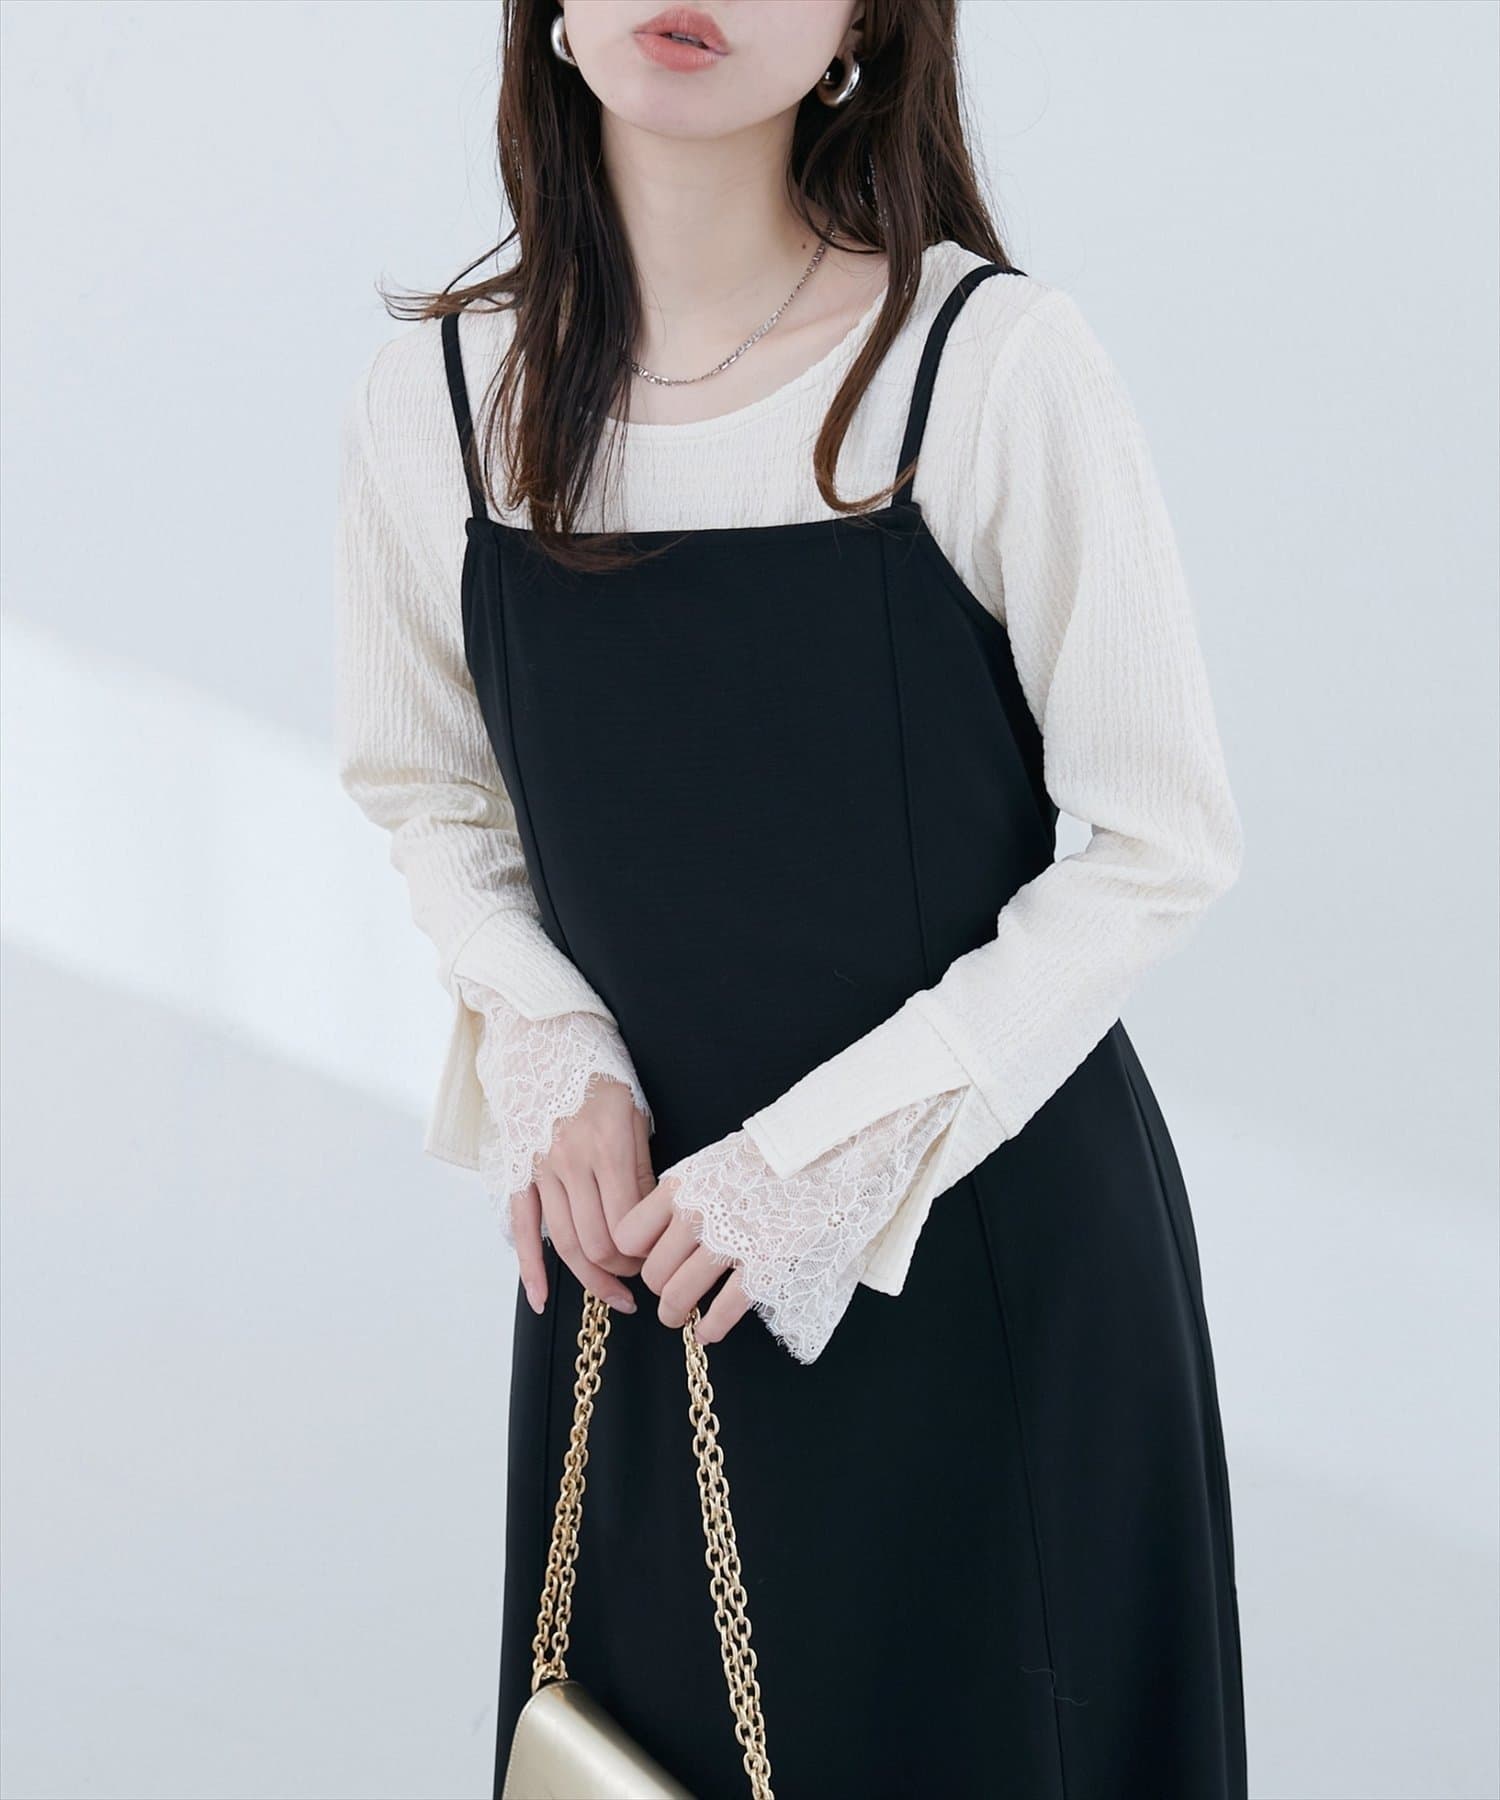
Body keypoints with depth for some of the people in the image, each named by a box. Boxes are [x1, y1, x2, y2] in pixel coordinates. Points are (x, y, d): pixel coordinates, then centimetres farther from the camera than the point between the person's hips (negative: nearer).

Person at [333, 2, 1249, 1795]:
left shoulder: (990, 360, -16)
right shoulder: (438, 394, -4)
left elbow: (1161, 842, -11)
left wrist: (834, 1151, -16)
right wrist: (547, 1054, -7)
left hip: (990, 1248, -3)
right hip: (644, 1237, 3)